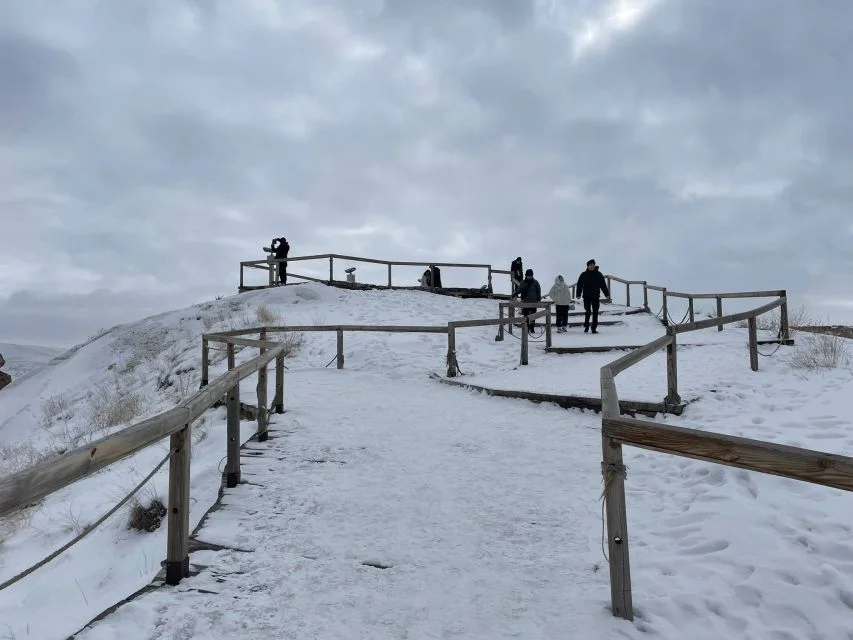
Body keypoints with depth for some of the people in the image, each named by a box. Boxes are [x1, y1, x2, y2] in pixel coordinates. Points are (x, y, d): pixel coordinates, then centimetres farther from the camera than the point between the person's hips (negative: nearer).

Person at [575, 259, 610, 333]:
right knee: (588, 312, -4)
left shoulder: (599, 275, 6)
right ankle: (586, 327, 6)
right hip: (587, 296, -2)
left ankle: (594, 328, 7)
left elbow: (603, 285, 7)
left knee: (595, 313, 3)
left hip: (596, 297, 2)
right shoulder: (584, 275, 1)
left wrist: (607, 294, -3)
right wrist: (578, 294, -14)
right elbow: (579, 285, -2)